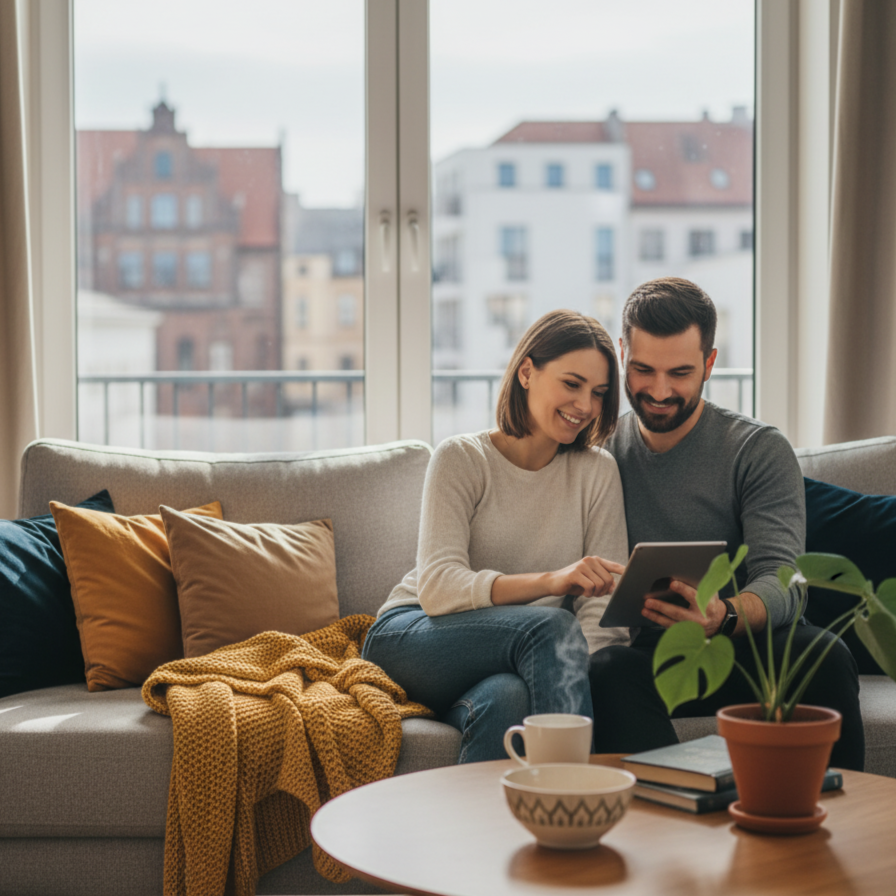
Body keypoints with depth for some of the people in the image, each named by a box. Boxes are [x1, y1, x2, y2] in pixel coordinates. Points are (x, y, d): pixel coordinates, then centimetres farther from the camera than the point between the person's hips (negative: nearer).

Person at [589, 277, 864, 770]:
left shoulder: (760, 451, 2)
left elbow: (781, 579, -11)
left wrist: (723, 616, -35)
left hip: (739, 651, 0)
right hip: (642, 652, 1)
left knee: (822, 654, -31)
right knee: (607, 671, -34)